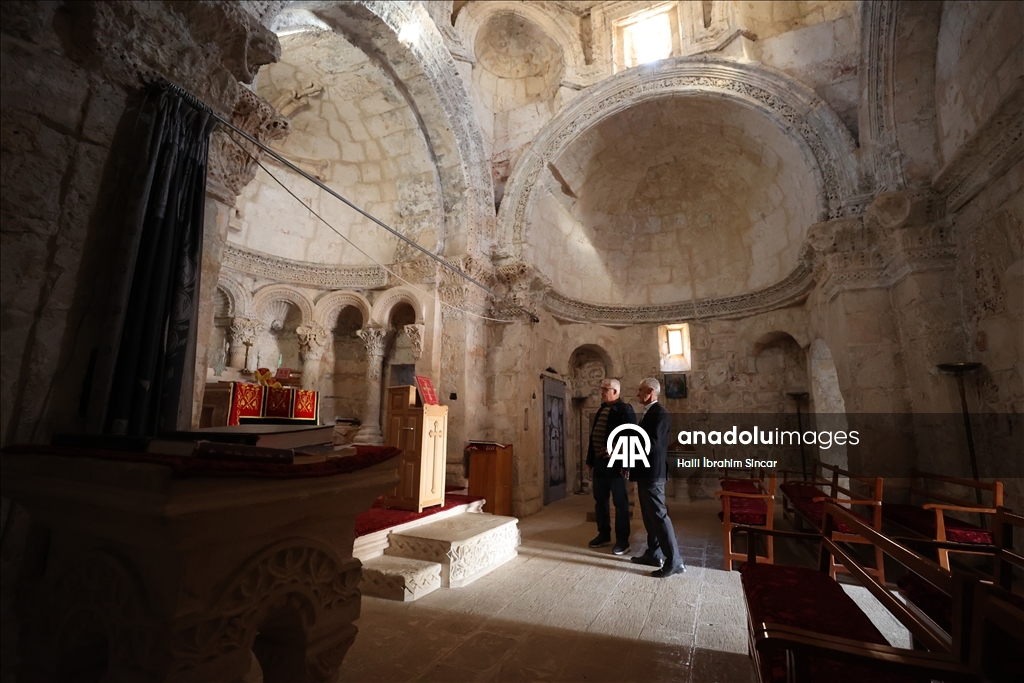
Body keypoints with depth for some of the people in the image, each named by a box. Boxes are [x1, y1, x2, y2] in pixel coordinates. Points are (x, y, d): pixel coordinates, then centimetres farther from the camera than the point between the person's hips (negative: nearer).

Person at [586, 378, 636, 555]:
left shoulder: (625, 410, -10)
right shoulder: (601, 409, 13)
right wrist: (590, 459, 16)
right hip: (600, 461, 8)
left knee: (620, 502, 4)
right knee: (600, 499, 15)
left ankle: (622, 540, 15)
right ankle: (604, 534, 29)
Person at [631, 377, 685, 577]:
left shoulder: (660, 413, -17)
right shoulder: (649, 413, 14)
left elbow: (653, 444, -26)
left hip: (652, 473, -10)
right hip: (645, 472, 10)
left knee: (659, 515, -6)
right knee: (649, 515, 16)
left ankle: (674, 561, 2)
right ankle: (654, 554, 26)